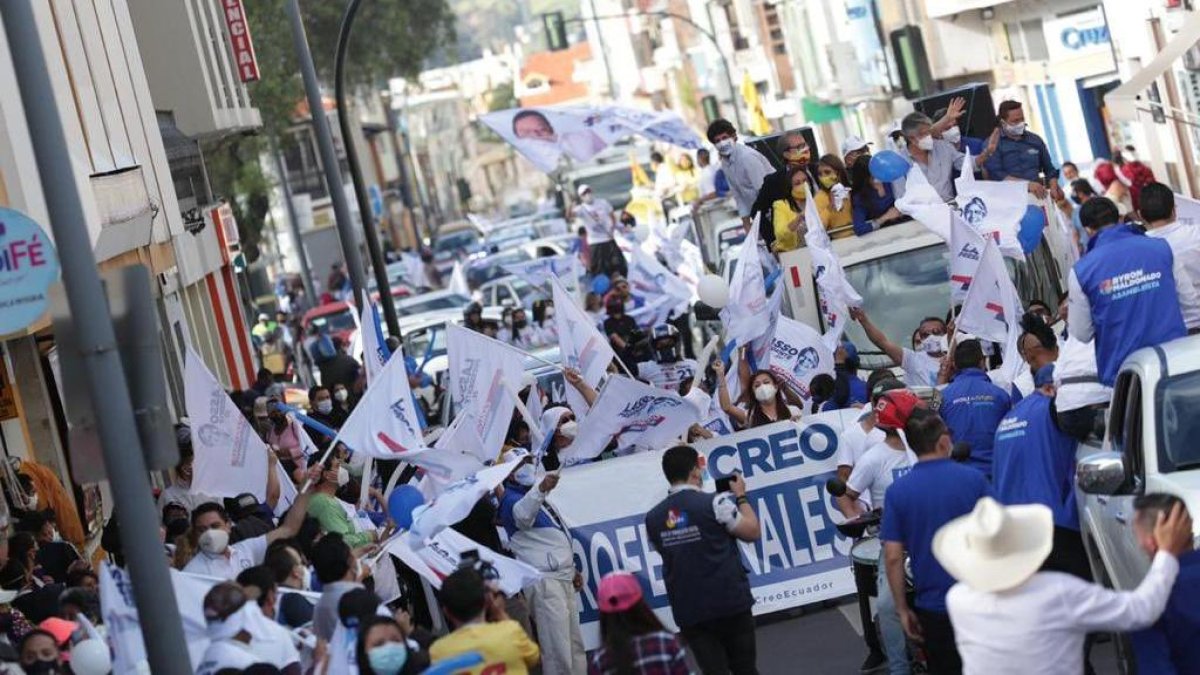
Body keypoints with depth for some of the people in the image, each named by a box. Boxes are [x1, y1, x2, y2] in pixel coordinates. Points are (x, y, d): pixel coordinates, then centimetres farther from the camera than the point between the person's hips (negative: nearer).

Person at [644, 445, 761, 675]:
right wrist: (741, 496, 10)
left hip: (689, 612, 3)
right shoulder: (714, 503, -12)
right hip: (730, 603, -3)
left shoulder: (653, 518, 2)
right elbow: (753, 532, -3)